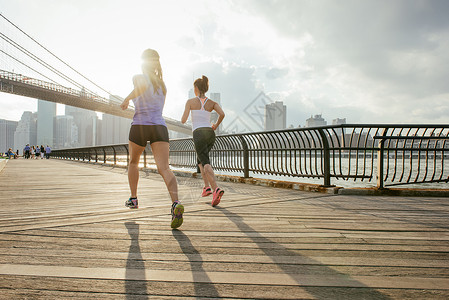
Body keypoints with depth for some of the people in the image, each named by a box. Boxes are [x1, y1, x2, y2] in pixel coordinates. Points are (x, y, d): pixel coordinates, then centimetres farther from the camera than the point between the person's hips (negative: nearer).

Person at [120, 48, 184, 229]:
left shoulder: (139, 78, 2)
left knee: (133, 162, 24)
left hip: (140, 126, -2)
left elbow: (143, 85, -24)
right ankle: (175, 203, -37)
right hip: (159, 127, 3)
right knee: (164, 168, -14)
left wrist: (128, 98, -12)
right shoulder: (162, 84, 21)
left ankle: (133, 199, 33)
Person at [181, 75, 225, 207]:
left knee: (206, 164, -11)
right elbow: (222, 114, -5)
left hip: (199, 133, -5)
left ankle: (216, 189, -32)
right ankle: (207, 186, 15)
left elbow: (183, 120, -1)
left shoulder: (191, 101, 4)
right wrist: (216, 125, 13)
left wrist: (183, 117, 23)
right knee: (200, 159, 24)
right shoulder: (212, 103, 13)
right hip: (210, 133, 5)